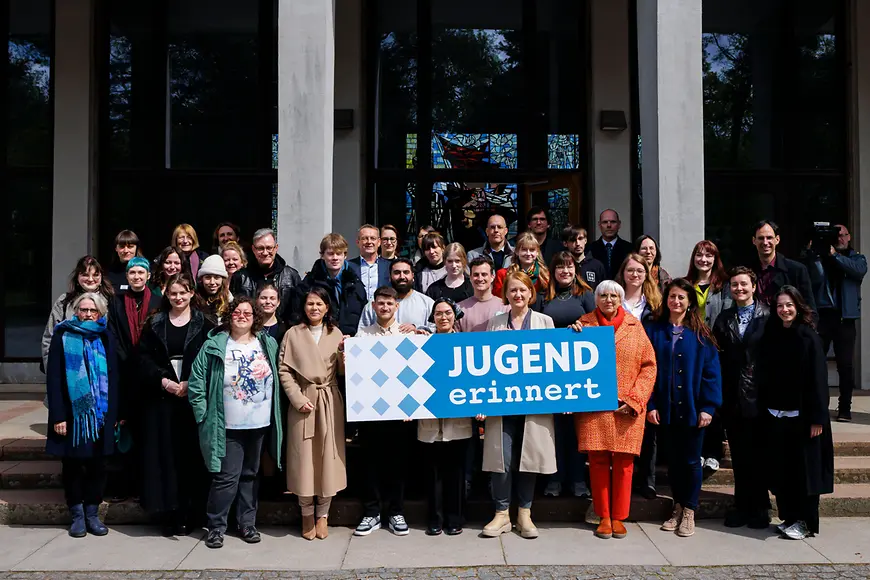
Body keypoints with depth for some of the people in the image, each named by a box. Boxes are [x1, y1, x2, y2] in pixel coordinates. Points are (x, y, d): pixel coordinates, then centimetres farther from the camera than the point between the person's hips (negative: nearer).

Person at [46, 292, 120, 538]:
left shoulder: (105, 338, 9)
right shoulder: (63, 336, 0)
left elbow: (114, 377, 8)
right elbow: (53, 378, -5)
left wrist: (118, 413, 3)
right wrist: (58, 416, -12)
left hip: (100, 414, 2)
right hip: (72, 414, -2)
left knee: (97, 465, 5)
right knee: (72, 465, 6)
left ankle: (92, 513, 17)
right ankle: (77, 515, 18)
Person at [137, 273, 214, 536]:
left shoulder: (204, 325, 3)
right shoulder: (154, 324, 9)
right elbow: (143, 358, 3)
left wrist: (191, 383, -13)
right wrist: (163, 380, -11)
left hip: (194, 399, -1)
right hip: (161, 399, 2)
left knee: (192, 455, 1)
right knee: (164, 455, 2)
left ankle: (190, 513, 10)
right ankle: (168, 513, 11)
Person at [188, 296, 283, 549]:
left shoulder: (268, 344, 4)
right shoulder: (214, 346, -6)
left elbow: (278, 379, 10)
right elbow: (196, 384, -4)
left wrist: (276, 415, 5)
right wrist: (204, 415, -8)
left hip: (260, 424, 3)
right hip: (228, 426, -3)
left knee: (250, 475, 14)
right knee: (226, 477, -3)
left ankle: (247, 523, 26)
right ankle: (216, 526, 13)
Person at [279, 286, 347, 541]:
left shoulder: (336, 334, 9)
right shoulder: (293, 334, 4)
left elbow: (344, 372, 7)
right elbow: (284, 371, -1)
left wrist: (345, 352, -11)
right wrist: (299, 399, -10)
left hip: (330, 403, 1)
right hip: (303, 402, -1)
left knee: (328, 457, 4)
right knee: (304, 458, 2)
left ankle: (322, 514, 18)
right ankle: (307, 515, 18)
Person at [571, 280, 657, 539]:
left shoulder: (634, 325, 6)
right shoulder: (584, 324, 6)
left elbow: (649, 366, 4)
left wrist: (634, 399, -5)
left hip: (627, 409, 0)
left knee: (624, 462, 3)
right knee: (598, 461, 2)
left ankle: (619, 517, 16)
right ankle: (603, 516, 15)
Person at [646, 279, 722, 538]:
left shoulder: (701, 335, -1)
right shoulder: (654, 331, 2)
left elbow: (711, 371, -4)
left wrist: (708, 407, -11)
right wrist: (650, 405, -7)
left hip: (692, 408, -1)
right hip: (665, 408, 2)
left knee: (691, 461, 6)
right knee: (673, 460, 12)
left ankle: (689, 512, 20)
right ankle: (678, 507, 26)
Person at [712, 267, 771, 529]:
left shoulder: (768, 317, -3)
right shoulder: (723, 319, 7)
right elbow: (717, 359, 4)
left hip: (758, 397, -3)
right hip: (732, 399, 3)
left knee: (759, 455, 8)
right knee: (738, 456, 10)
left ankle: (760, 507, 21)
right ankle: (741, 505, 20)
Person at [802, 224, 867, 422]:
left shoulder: (857, 258, 12)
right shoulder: (819, 256, 8)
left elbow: (860, 271, -11)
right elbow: (809, 277, -8)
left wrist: (834, 254, -17)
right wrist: (810, 252, -19)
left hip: (845, 317, 1)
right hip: (821, 314, -1)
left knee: (846, 364, 2)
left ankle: (845, 408, 11)